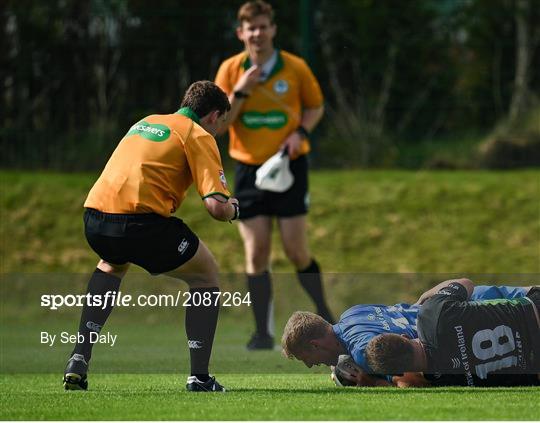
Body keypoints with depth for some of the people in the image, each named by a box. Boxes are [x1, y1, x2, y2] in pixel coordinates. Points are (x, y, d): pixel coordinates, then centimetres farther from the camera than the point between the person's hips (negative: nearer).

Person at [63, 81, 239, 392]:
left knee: (112, 266, 40)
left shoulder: (147, 122, 27)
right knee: (207, 275, 17)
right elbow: (216, 206, -5)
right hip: (142, 222, -6)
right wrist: (232, 209, 18)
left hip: (94, 220, 6)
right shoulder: (199, 136, 6)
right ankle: (199, 376, 11)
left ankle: (79, 361, 27)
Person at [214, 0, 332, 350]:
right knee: (256, 253, -2)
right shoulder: (230, 69, 0)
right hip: (249, 167, 1)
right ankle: (264, 332, 5)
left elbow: (316, 106, 11)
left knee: (296, 251, -5)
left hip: (289, 165, -1)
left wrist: (301, 132, -7)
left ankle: (324, 314, 17)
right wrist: (240, 92, -16)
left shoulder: (295, 68, -3)